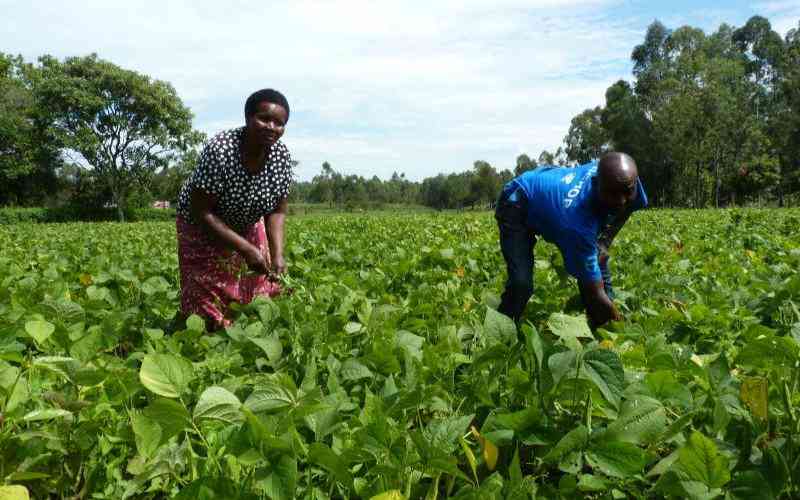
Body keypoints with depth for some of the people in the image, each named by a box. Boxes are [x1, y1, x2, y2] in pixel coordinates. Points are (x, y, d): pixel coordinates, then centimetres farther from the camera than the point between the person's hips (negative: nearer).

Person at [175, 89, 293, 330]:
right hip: (204, 231, -4)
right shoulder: (219, 150, -32)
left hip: (248, 229, 4)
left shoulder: (282, 156, -18)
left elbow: (276, 211, -8)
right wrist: (246, 250, -32)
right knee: (209, 310, 0)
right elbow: (201, 213, -28)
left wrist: (277, 254, -23)